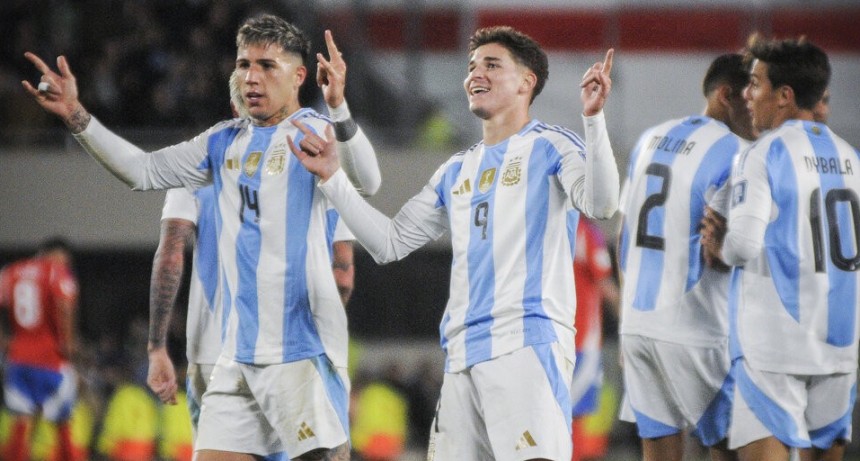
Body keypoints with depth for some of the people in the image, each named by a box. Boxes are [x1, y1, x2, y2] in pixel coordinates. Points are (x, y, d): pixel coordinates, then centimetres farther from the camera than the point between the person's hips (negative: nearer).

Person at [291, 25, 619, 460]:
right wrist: (331, 177, 17)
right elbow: (390, 243, 24)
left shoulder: (548, 147, 3)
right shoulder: (457, 172, 22)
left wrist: (593, 117, -28)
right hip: (462, 356, 7)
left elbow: (599, 204, -16)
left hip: (529, 345, -7)